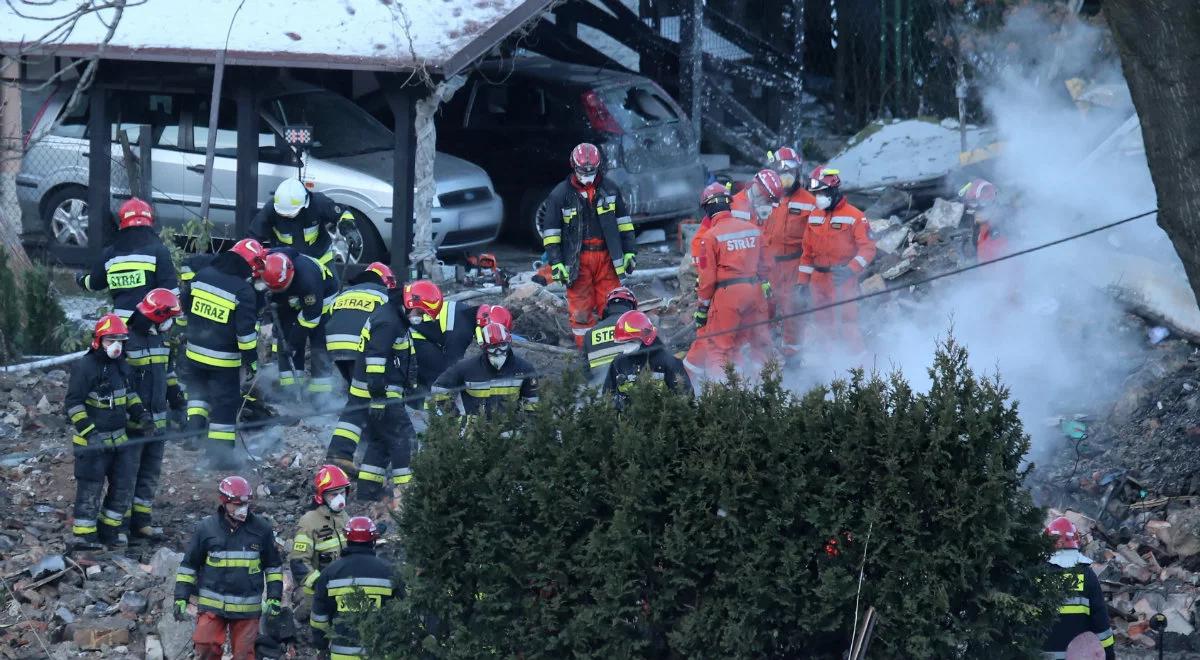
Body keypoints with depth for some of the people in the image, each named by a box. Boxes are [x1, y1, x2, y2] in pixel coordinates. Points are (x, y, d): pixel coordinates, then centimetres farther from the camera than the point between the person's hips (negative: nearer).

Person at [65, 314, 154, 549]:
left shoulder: (120, 364, 10)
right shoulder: (85, 367, -15)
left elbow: (128, 393, 25)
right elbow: (73, 403, -16)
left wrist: (142, 413, 11)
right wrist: (89, 431, -23)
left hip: (119, 438, 8)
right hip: (93, 440, -8)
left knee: (124, 485, 11)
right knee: (90, 488, -4)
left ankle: (108, 530, 23)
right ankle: (84, 536, 2)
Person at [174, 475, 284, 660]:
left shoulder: (262, 528, 1)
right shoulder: (206, 528, -2)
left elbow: (273, 565, 12)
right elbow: (189, 565, 7)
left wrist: (274, 597, 6)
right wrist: (181, 598, 3)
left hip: (247, 608, 1)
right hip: (212, 604, -1)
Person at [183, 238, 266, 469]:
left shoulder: (203, 275, 0)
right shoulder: (243, 291, -18)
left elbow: (185, 307, 13)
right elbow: (246, 331, -17)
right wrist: (251, 361, -7)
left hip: (194, 352, 5)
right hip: (224, 360, -5)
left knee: (198, 389, 28)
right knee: (225, 405, 6)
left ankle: (195, 422, 9)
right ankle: (220, 454, 9)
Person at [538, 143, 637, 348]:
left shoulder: (610, 189, 8)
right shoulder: (560, 194, 0)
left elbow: (623, 221, 15)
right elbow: (550, 230, 1)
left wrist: (630, 251, 9)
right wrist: (556, 262, -6)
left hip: (606, 256, 2)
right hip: (578, 259, -2)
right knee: (581, 307, -4)